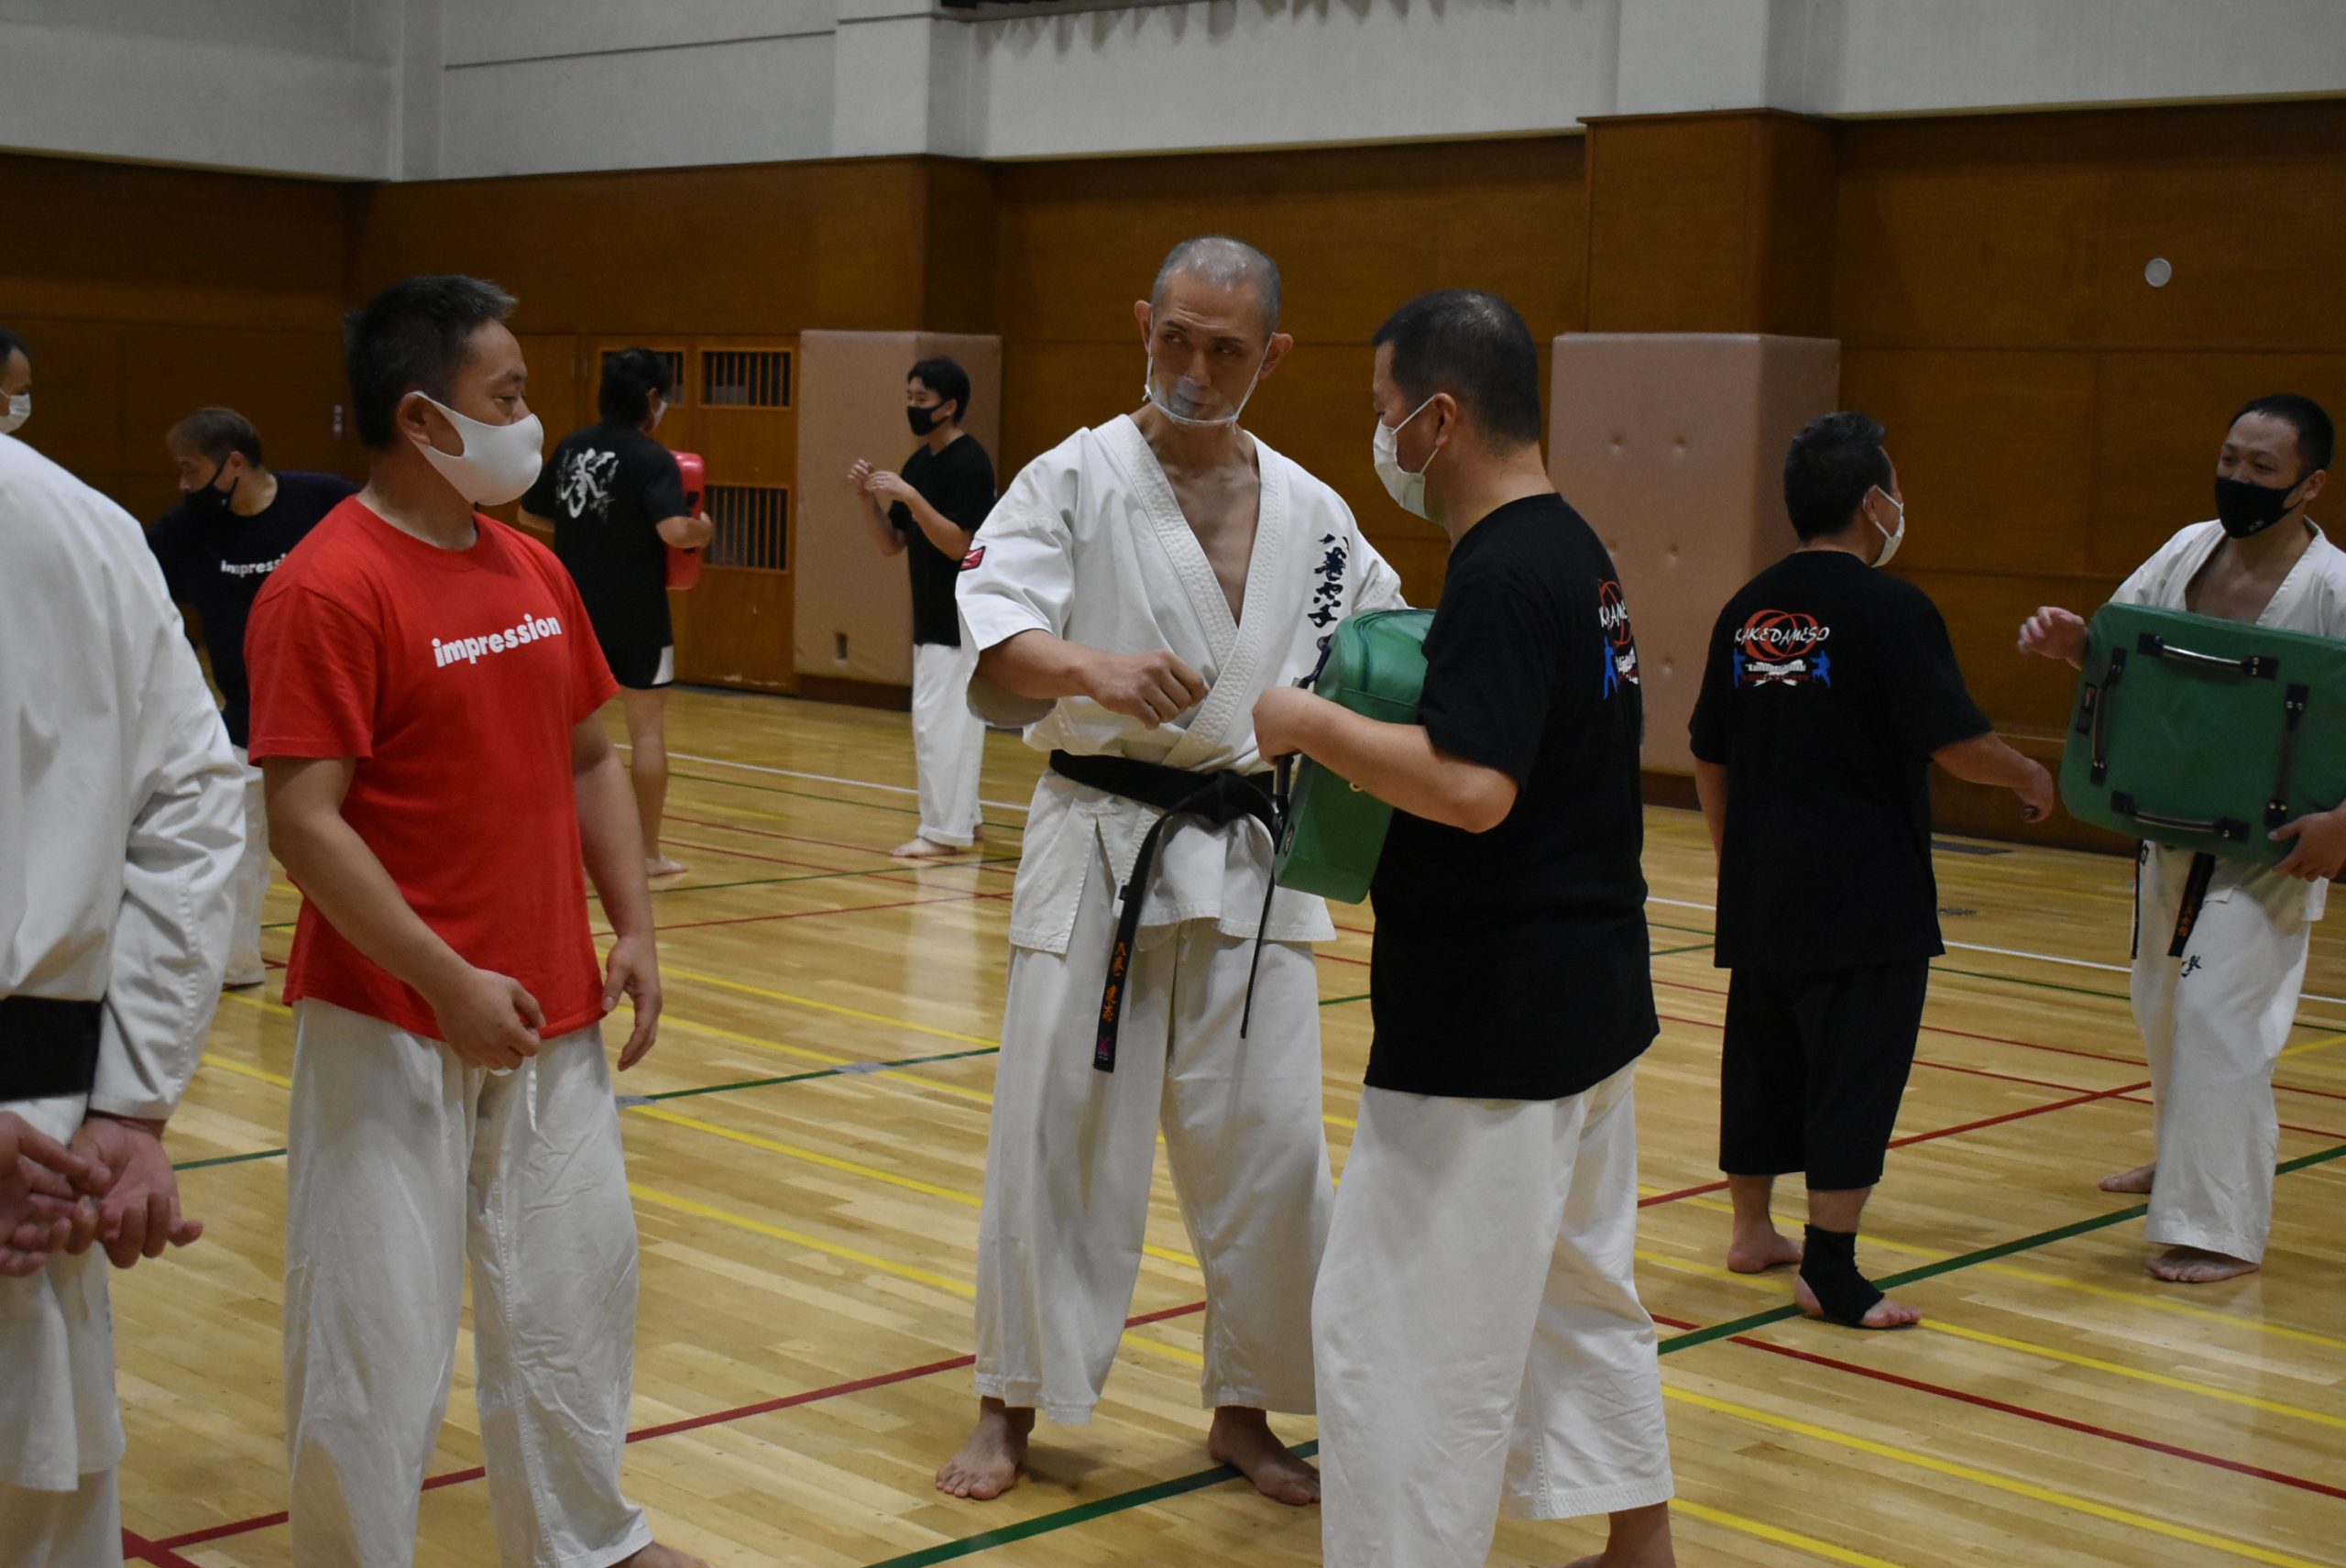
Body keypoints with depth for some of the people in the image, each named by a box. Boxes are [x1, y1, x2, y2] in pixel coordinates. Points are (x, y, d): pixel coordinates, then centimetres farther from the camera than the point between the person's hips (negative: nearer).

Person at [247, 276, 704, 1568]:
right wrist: (447, 982, -21)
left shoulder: (532, 568, 7)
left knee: (573, 1292, 19)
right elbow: (303, 821, -20)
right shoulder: (327, 588, -16)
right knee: (377, 1339, 2)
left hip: (549, 1019, 8)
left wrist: (634, 927, 6)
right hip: (393, 1027, -7)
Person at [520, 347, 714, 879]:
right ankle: (648, 852, 11)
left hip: (576, 610, 5)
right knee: (647, 728, 6)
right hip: (635, 616, -5)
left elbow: (529, 513, 15)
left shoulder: (571, 448, 5)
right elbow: (674, 530, -27)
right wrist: (703, 531, -7)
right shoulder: (653, 459, -15)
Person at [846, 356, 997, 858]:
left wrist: (909, 496, -26)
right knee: (951, 720, 15)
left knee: (940, 719, -9)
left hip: (961, 618, -9)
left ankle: (943, 831, -3)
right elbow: (891, 544, 13)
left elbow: (959, 544, -21)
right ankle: (962, 818, 25)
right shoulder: (919, 462, 12)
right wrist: (868, 495, -2)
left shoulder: (970, 463, -15)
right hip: (931, 615, 9)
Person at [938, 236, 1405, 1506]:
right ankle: (1011, 1404, 21)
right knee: (1055, 1132, 3)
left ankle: (1244, 1411, 23)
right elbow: (989, 637, -18)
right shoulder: (1075, 481, -4)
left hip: (1248, 856, 3)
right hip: (1101, 846, -3)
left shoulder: (1311, 513, 8)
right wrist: (1092, 668, -38)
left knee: (1266, 1145, 4)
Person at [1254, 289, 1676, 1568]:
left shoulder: (1501, 577, -20)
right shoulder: (1576, 553, 10)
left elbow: (1471, 785, -32)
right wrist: (1378, 727, 13)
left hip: (1493, 1017, -11)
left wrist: (1313, 725, -20)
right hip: (1591, 999, 11)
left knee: (1398, 1322, -3)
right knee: (1583, 1286, 24)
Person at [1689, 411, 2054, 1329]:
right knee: (1857, 1073, -1)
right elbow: (1956, 744, -15)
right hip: (1865, 896, -7)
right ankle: (1830, 1272, 1)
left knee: (1762, 1057, 17)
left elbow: (1709, 758, 12)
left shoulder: (1748, 610, 6)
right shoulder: (1890, 609, -14)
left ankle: (1753, 1231, 31)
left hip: (1760, 894, 7)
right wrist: (2031, 779, 4)